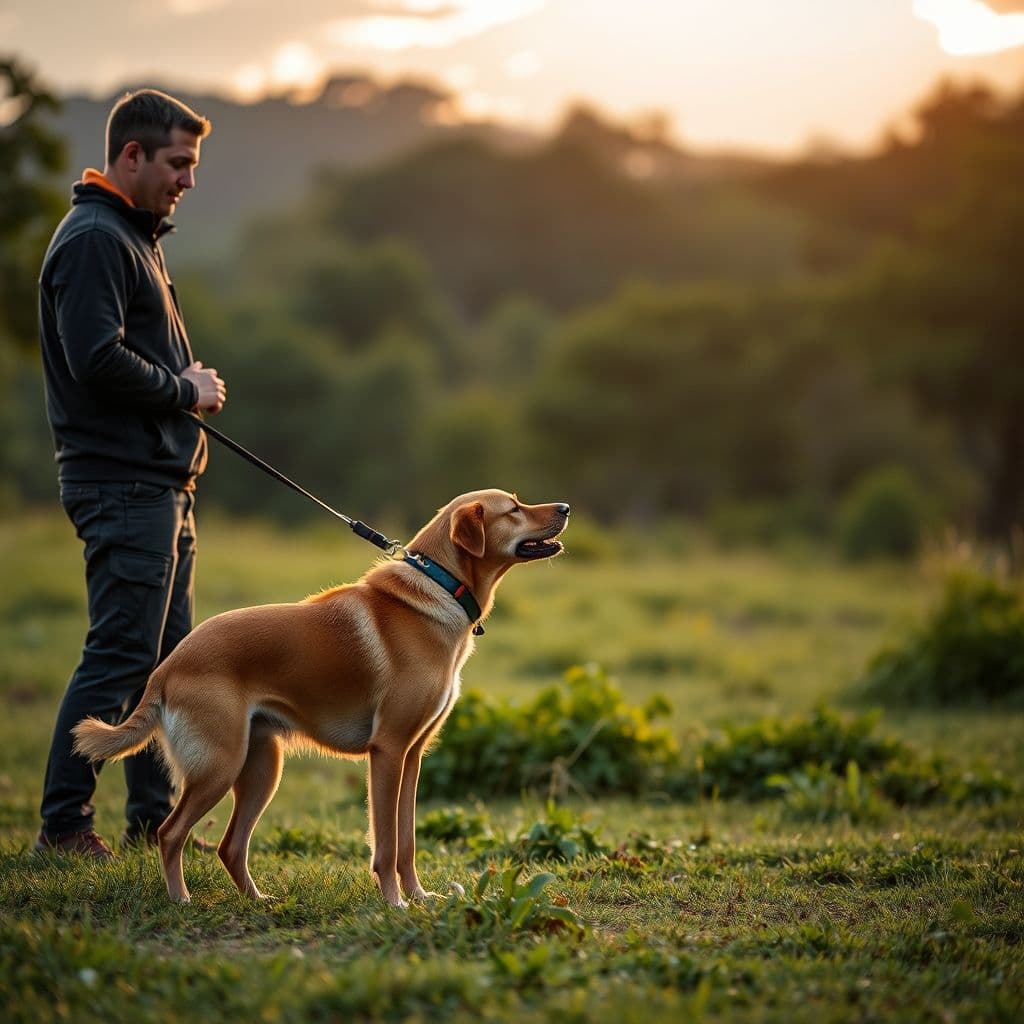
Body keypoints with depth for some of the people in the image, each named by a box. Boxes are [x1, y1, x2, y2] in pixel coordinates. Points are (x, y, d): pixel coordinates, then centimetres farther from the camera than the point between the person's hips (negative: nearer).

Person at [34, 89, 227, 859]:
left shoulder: (139, 237, 20)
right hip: (122, 484, -10)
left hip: (162, 484, 10)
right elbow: (98, 359, -24)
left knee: (165, 655, 13)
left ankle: (155, 816, 20)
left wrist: (189, 385, 7)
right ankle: (63, 822, -5)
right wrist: (184, 391, -12)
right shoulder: (95, 239, -13)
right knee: (119, 655, -10)